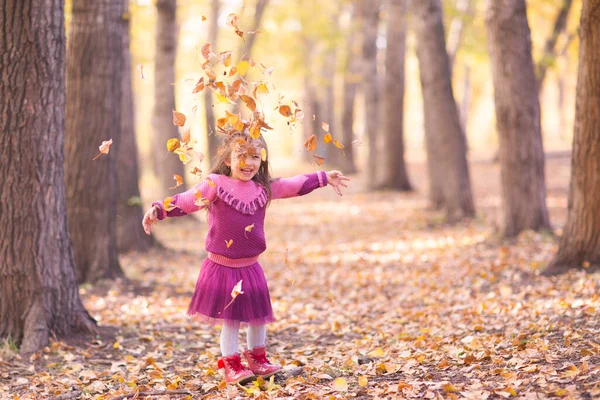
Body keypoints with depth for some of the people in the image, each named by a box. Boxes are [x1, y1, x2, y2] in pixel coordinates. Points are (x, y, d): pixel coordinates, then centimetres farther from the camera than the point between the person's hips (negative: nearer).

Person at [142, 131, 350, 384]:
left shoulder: (265, 188, 5)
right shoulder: (215, 185, -10)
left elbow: (296, 185, 12)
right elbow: (186, 201, -17)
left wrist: (324, 178, 14)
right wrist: (159, 210, -29)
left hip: (250, 266, 5)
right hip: (222, 266, -5)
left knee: (258, 315, 14)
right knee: (230, 319, 2)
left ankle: (257, 359, 31)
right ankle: (231, 365, 15)